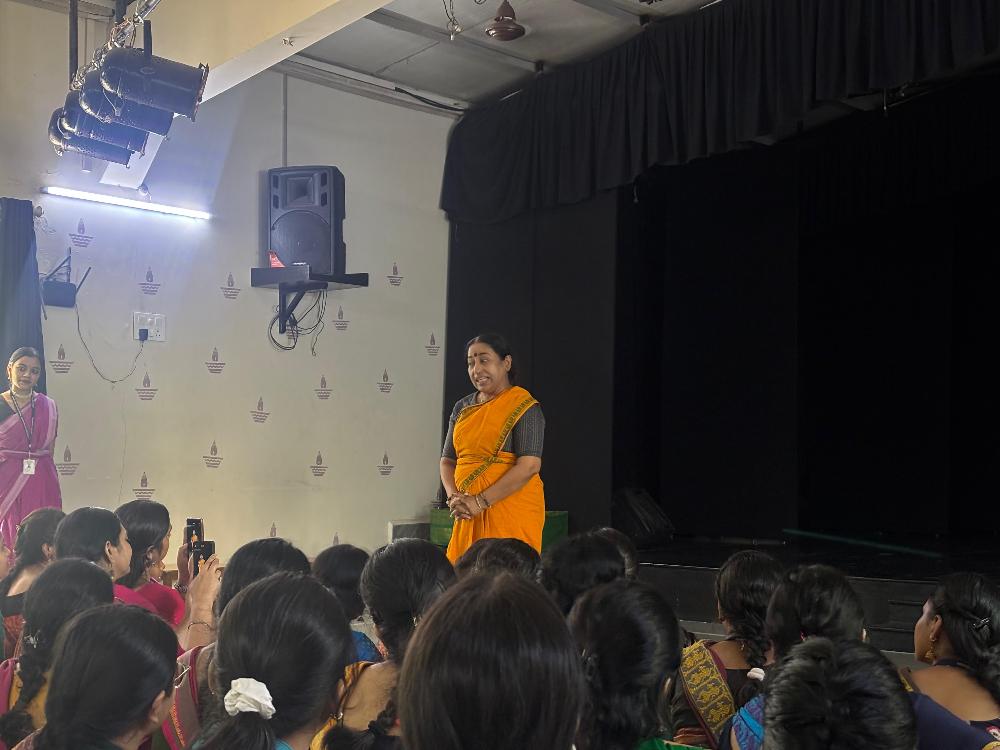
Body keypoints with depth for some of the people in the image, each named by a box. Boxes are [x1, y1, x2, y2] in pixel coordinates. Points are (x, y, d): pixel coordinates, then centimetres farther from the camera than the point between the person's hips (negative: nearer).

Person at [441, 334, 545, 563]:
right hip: (468, 513, 6)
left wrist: (480, 502, -18)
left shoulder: (524, 407, -6)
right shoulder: (462, 407, 14)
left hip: (511, 509, -5)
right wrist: (454, 497, -4)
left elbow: (529, 465, -15)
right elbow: (447, 460, 16)